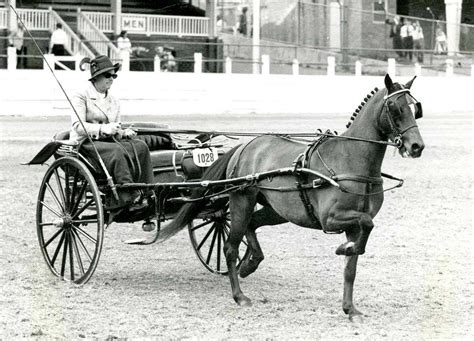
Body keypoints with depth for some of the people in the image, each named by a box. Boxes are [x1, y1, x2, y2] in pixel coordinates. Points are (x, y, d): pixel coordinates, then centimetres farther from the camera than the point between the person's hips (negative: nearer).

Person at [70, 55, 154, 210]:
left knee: (140, 146, -21)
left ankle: (145, 195, -28)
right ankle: (130, 196, -39)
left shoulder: (114, 102, 19)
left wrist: (124, 133, -6)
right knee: (117, 151, -36)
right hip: (85, 144, -6)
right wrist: (102, 129, -28)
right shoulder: (81, 96, -1)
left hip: (107, 141, 6)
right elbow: (78, 127, -13)